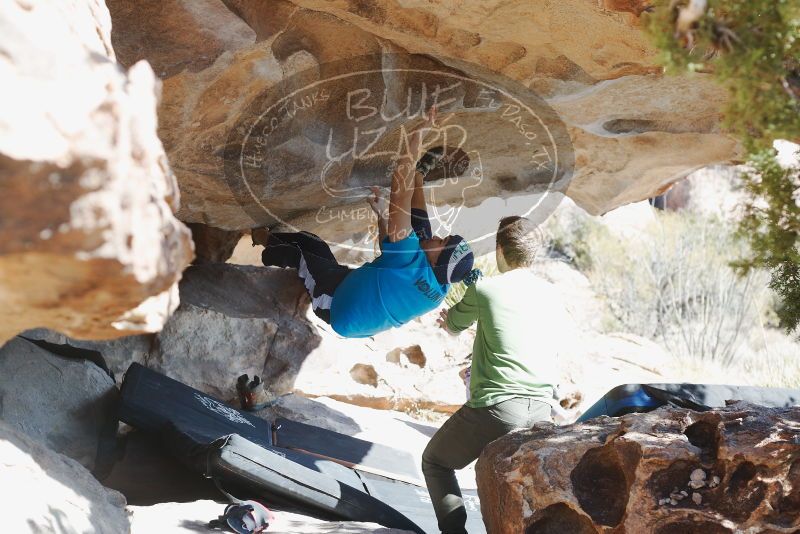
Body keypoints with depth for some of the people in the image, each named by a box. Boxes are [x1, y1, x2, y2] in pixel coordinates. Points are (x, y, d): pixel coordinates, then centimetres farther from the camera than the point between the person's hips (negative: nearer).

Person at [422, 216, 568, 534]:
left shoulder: (484, 289, -5)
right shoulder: (553, 298, 9)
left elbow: (453, 324, 14)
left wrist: (450, 320, 40)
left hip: (494, 407, -5)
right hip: (540, 412, 5)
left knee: (435, 462, 16)